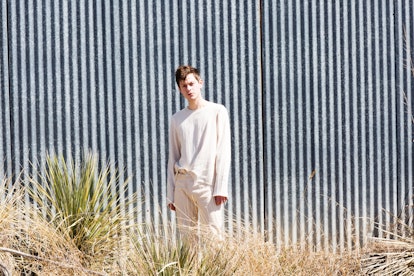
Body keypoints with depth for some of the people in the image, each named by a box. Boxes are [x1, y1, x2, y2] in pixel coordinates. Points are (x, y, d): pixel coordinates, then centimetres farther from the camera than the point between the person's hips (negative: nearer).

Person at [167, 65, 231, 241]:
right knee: (186, 235, 4)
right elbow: (173, 158, 16)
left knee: (213, 235, -9)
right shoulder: (177, 119, 14)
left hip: (207, 183, -4)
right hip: (182, 183, 4)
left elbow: (223, 151, -2)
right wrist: (170, 194, 10)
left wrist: (221, 187, -10)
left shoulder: (217, 111, 3)